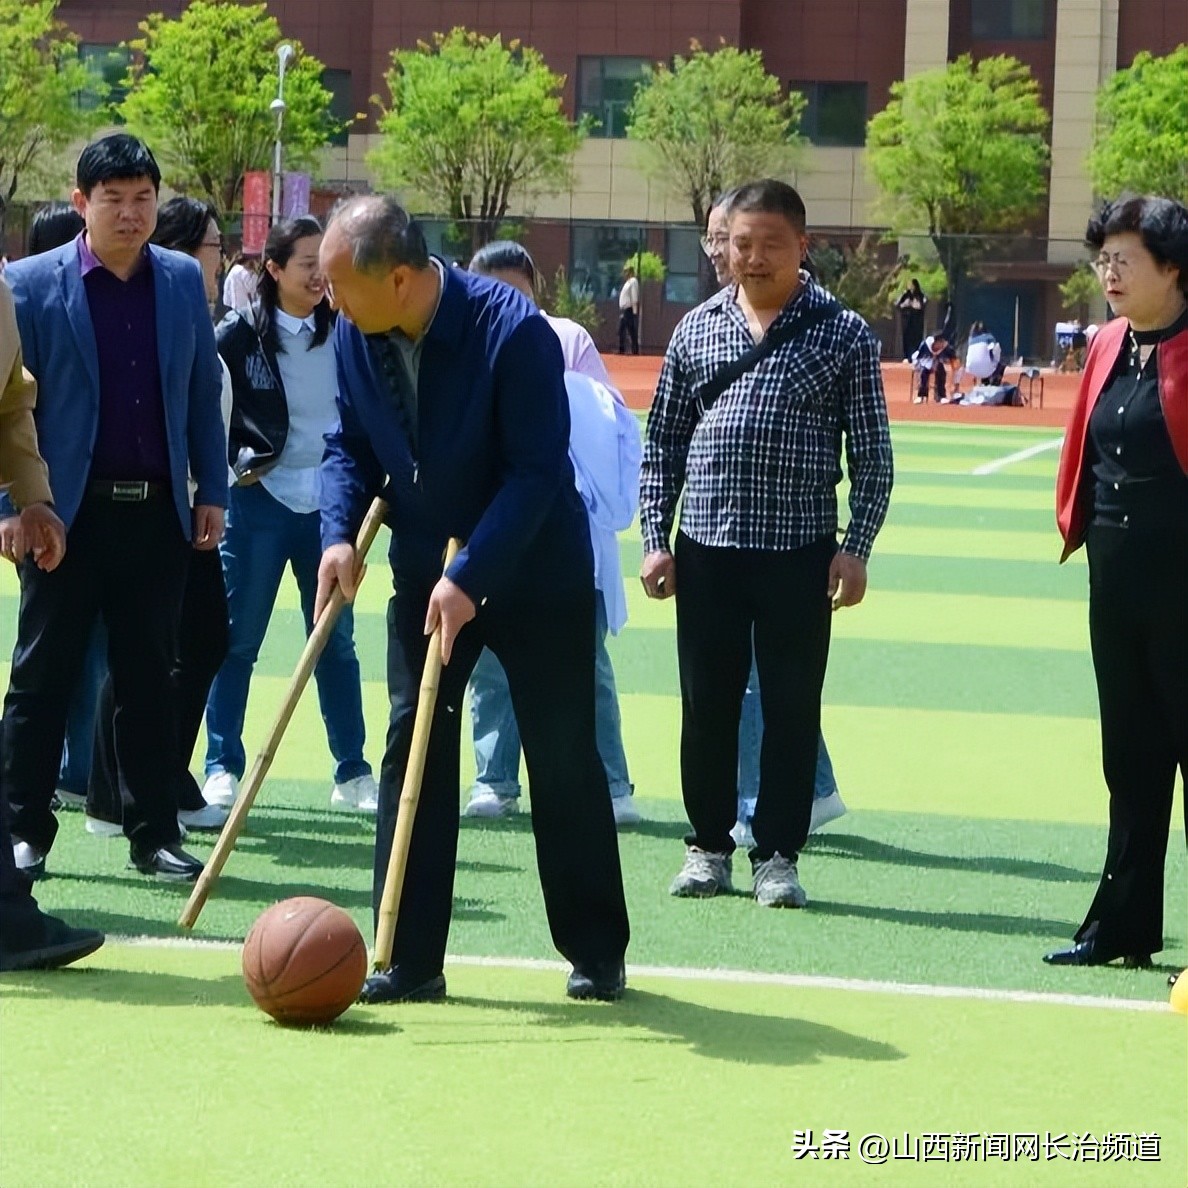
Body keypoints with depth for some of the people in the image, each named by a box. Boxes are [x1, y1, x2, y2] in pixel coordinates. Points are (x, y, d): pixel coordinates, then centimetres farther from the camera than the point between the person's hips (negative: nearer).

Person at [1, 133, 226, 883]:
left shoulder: (183, 281, 7)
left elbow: (203, 393, 11)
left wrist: (211, 493, 6)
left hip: (158, 513, 3)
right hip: (69, 511, -3)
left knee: (149, 678, 9)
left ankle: (154, 832, 14)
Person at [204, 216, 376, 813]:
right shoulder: (240, 334, -6)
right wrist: (236, 457, -10)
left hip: (328, 503, 2)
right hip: (260, 500, -2)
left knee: (336, 640, 7)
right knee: (238, 638, 1)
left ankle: (353, 774, 13)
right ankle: (222, 768, 9)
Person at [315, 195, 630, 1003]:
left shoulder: (513, 331, -27)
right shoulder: (356, 335, -8)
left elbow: (537, 471, -26)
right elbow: (350, 445, 3)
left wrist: (471, 578, -31)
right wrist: (340, 534, -15)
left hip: (535, 571, -5)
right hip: (425, 570, 5)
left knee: (564, 761, 2)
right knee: (413, 750, 0)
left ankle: (597, 952, 15)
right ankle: (409, 959, 4)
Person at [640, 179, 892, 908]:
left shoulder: (844, 334, 1)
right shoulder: (697, 329, 9)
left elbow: (872, 455, 0)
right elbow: (663, 442, 12)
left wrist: (856, 547, -8)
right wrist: (655, 537, 4)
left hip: (799, 552, -2)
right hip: (706, 547, 2)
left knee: (793, 707, 2)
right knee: (707, 704, 7)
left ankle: (778, 855, 10)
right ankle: (709, 847, 19)